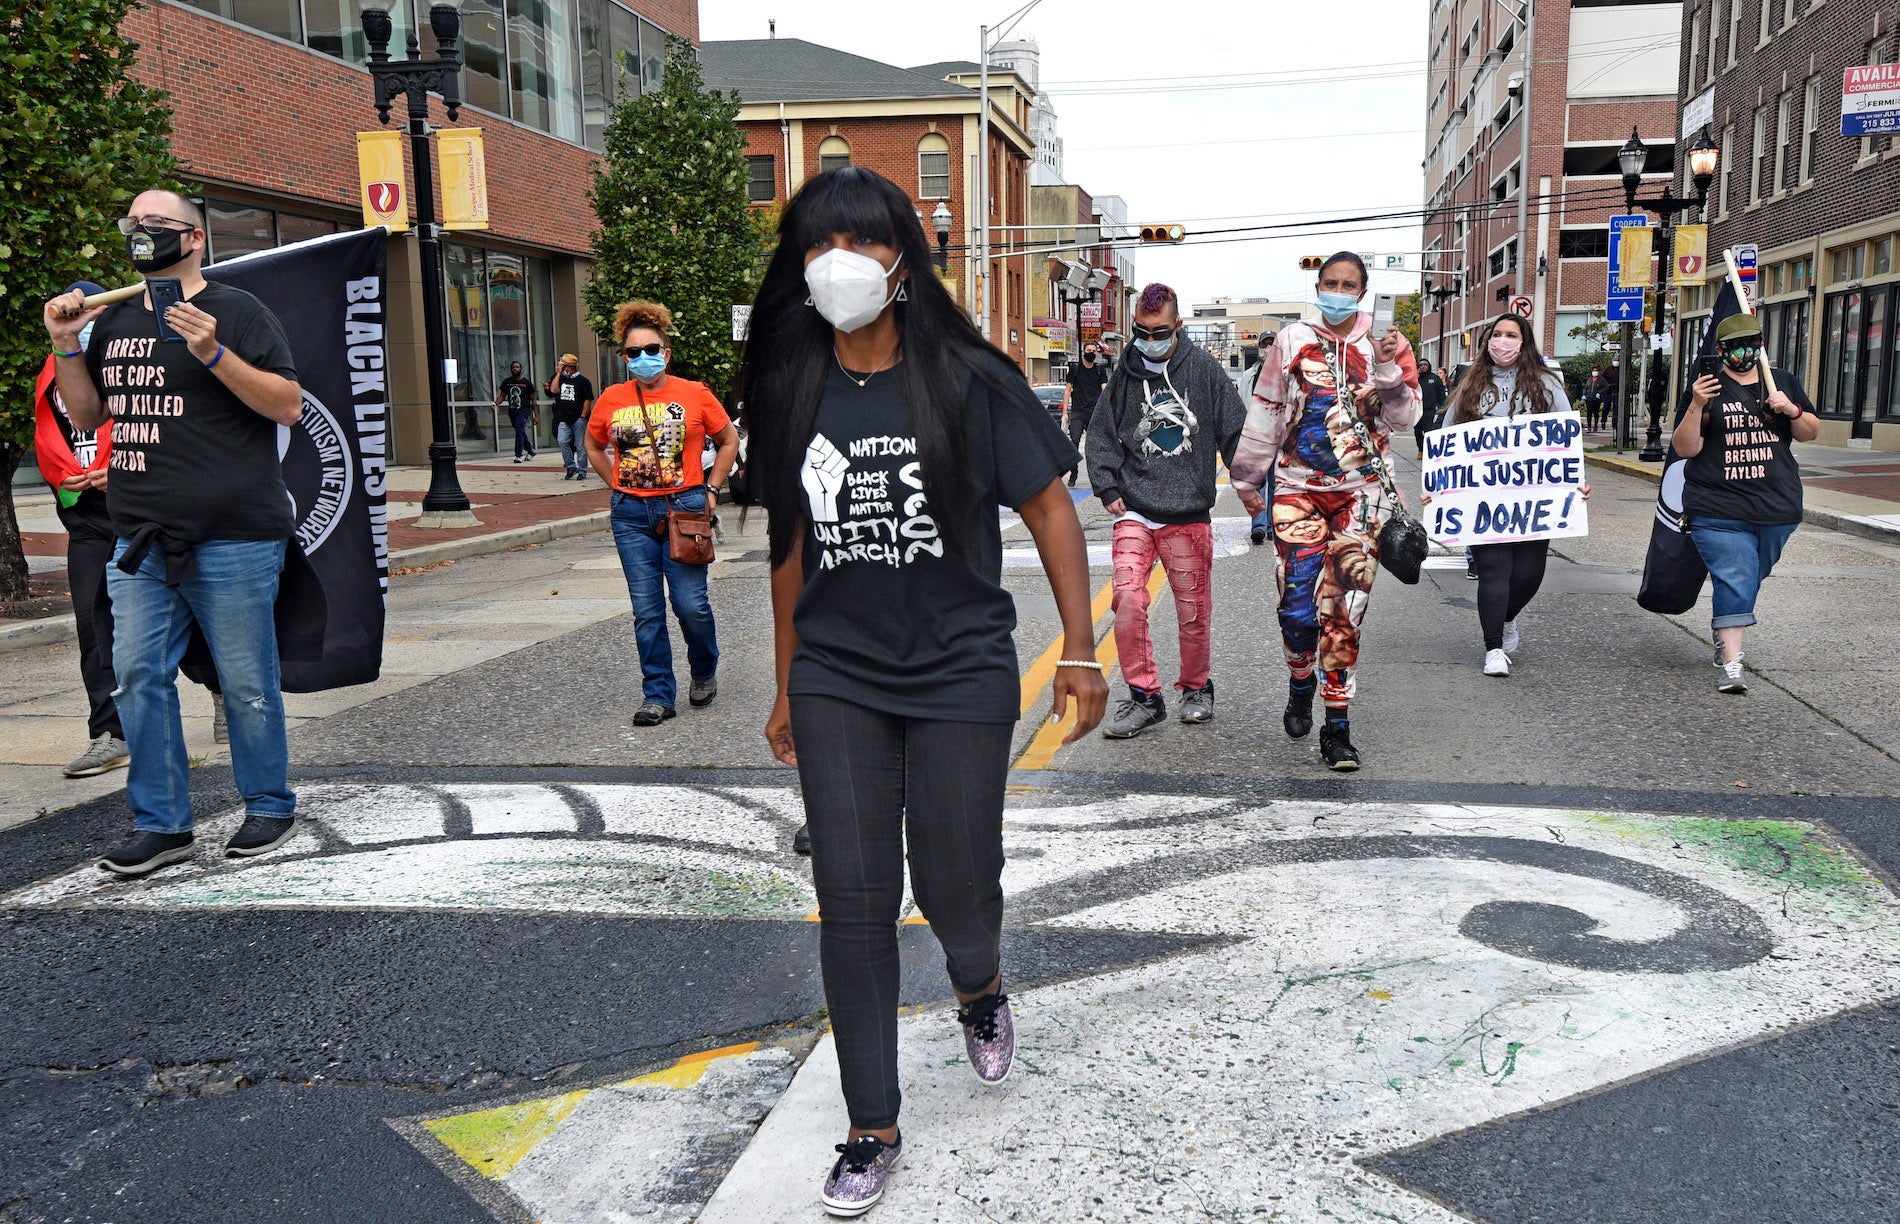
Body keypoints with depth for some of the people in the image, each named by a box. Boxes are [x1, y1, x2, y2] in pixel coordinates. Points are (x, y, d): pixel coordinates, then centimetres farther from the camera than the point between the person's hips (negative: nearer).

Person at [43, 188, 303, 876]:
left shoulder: (234, 311, -1)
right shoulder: (113, 321, 17)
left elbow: (289, 406, -8)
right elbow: (88, 416, 22)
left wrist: (213, 354, -19)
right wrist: (67, 349, 7)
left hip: (231, 540, -6)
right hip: (139, 541, 6)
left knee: (246, 683, 1)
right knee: (139, 676, 5)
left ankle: (270, 808, 17)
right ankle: (160, 824, 15)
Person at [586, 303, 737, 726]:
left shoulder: (694, 395, -1)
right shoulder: (612, 400, 5)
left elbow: (730, 441, 10)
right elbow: (594, 446, 22)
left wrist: (709, 489, 5)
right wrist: (618, 486, 11)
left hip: (684, 508, -2)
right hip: (632, 515, 3)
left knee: (691, 603, -5)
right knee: (646, 610, 3)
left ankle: (705, 673, 24)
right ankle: (658, 696, 12)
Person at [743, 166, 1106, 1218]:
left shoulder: (966, 380, -7)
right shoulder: (792, 394, 4)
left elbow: (1050, 509, -3)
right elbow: (790, 544, 12)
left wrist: (1080, 650, -7)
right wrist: (787, 686, 16)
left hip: (960, 673, -3)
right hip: (837, 684, 3)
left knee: (956, 889, 3)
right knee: (852, 899, 3)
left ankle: (979, 990, 42)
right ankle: (871, 1130, 18)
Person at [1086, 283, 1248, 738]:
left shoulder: (1204, 368, 3)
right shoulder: (1124, 374, 7)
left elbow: (1236, 430, 6)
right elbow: (1102, 435, 12)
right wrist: (1107, 488, 3)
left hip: (1189, 514, -1)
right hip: (1134, 513, 1)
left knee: (1194, 611, 5)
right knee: (1127, 601, -12)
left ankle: (1196, 688, 28)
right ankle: (1144, 696, 1)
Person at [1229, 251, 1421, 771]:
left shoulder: (1384, 344, 7)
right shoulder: (1292, 341, 7)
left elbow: (1404, 417, 2)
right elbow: (1264, 413, 12)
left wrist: (1387, 368, -14)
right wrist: (1248, 479, 14)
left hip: (1361, 493, 0)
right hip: (1298, 489, 0)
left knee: (1343, 611, -4)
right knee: (1297, 608, -8)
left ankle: (1336, 726, 6)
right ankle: (1301, 682, 24)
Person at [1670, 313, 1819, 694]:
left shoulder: (1783, 381, 12)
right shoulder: (1705, 389, 1)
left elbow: (1810, 434, 15)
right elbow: (1685, 449, -6)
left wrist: (1793, 410, -6)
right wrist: (1696, 407, -21)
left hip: (1778, 507, 4)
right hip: (1719, 509, -4)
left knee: (1752, 577, 14)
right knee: (1735, 579, -14)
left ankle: (1724, 633, 35)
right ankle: (1731, 661, -16)